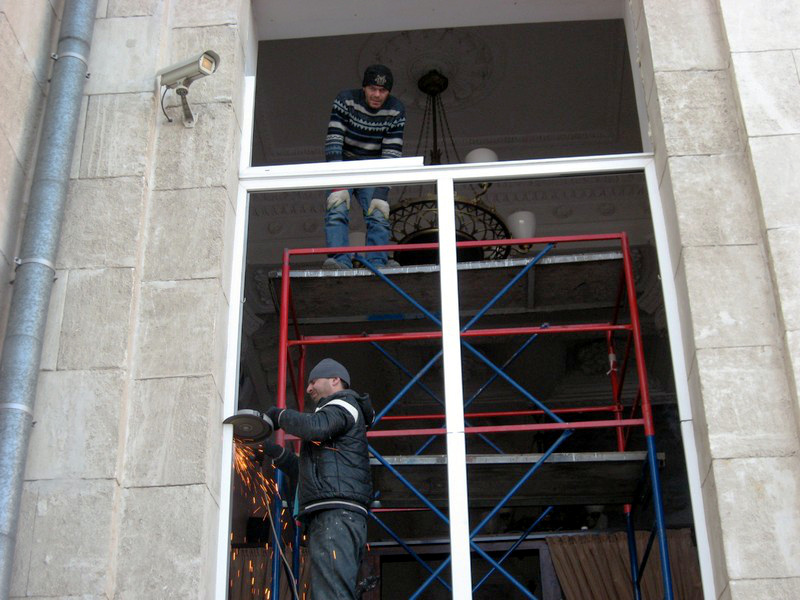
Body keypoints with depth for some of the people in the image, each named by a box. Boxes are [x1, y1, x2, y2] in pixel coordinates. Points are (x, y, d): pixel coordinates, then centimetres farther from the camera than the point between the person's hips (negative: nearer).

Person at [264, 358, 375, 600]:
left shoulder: (345, 403, 8)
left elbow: (315, 426, -15)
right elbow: (307, 473, 35)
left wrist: (280, 415, 2)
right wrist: (275, 451, 27)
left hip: (337, 514, -10)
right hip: (325, 518, 10)